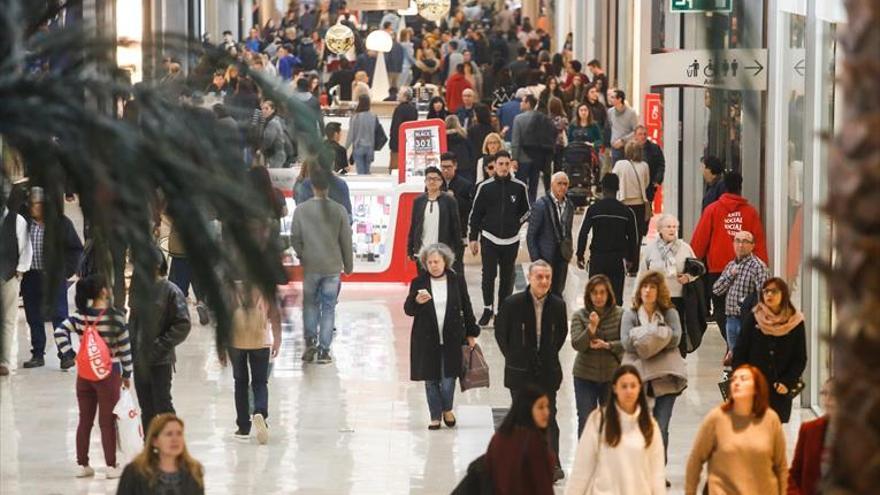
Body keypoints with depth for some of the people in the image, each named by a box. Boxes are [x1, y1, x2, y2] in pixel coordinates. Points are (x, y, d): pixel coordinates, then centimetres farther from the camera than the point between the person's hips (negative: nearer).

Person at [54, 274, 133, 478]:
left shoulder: (80, 315, -3)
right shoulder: (116, 317, -14)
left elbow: (60, 333, -10)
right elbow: (125, 347, -9)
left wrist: (70, 355, -3)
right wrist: (127, 374, 2)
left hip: (84, 374, 4)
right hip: (109, 374, -4)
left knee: (85, 420, 13)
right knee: (107, 421, 5)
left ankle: (82, 465, 19)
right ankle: (111, 466, 11)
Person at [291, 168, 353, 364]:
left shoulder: (301, 210, -7)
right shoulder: (338, 210, -7)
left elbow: (295, 238, -2)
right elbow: (346, 240, -2)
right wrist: (348, 265, 11)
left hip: (310, 267, 0)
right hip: (333, 267, 0)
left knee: (310, 304, 17)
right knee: (328, 307, 7)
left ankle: (310, 342, 3)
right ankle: (324, 350, 6)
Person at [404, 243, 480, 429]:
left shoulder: (457, 281, 1)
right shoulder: (418, 283, -1)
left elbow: (466, 308, 8)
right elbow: (408, 310, -6)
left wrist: (471, 334, 8)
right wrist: (417, 301, -28)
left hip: (451, 338, 0)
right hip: (427, 340, 0)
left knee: (448, 379, -2)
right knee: (431, 380, 6)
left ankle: (447, 410, 24)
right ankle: (435, 417, 20)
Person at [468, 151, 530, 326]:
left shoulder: (519, 187, 0)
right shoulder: (485, 187, -3)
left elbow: (526, 211, 14)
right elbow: (475, 214, 2)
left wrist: (515, 224, 1)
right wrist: (473, 238, 0)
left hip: (511, 240, 1)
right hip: (489, 238, -1)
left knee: (507, 277, 8)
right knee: (488, 275, -5)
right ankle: (488, 308, 8)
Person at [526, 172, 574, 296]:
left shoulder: (569, 206, 7)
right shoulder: (541, 205, -11)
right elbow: (531, 236, -9)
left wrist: (568, 253, 9)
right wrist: (536, 260, -12)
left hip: (562, 258, 5)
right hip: (545, 258, -5)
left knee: (557, 293, 7)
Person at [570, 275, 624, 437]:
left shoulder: (620, 314, -3)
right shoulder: (579, 316, -4)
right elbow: (577, 344, -14)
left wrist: (607, 345, -19)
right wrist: (591, 327, -27)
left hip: (612, 375, 1)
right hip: (585, 376, -1)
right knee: (585, 421, 0)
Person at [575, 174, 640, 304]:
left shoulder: (593, 209, -5)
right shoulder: (626, 211, -1)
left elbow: (583, 234, -6)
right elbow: (633, 237, 4)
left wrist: (580, 256, 3)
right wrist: (630, 259, 15)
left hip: (597, 259, -1)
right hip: (618, 259, 1)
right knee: (616, 296, 3)